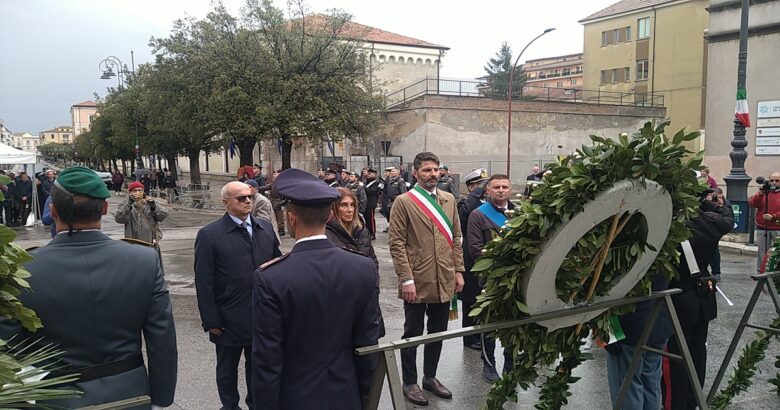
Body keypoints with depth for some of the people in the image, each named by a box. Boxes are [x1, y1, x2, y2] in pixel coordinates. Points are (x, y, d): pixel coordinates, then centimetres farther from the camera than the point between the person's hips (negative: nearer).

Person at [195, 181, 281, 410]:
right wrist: (211, 320, -12)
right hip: (230, 319, -4)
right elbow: (204, 283, -10)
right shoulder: (209, 235, -10)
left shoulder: (266, 228, 4)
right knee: (227, 368, 16)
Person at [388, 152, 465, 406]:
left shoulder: (449, 200, 9)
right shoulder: (403, 202, -7)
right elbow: (397, 244, -11)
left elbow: (456, 238, 12)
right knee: (413, 333, 9)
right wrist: (406, 279, -16)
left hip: (444, 280, 5)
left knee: (438, 332, 16)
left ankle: (430, 377, 34)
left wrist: (458, 271, 6)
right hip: (417, 282, -5)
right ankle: (410, 383, 24)